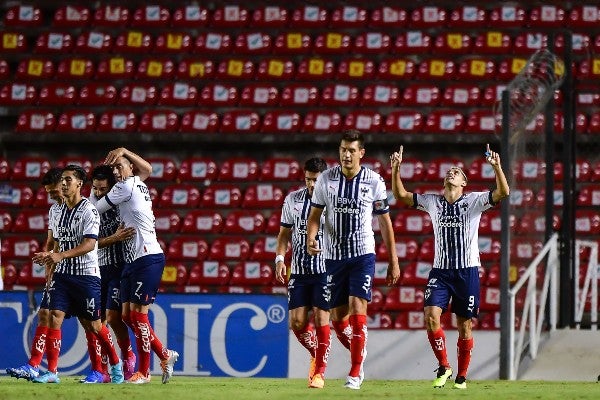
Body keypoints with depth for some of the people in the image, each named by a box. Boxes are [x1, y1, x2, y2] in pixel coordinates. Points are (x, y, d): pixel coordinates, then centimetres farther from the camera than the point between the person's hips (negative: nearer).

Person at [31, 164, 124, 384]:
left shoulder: (89, 211, -11)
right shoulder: (56, 211, 10)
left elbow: (89, 244, -21)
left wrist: (61, 256, -30)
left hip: (86, 274, -5)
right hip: (62, 274, 5)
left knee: (93, 325, 3)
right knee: (54, 316, -10)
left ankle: (115, 364, 25)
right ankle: (52, 372, -11)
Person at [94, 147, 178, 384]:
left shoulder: (126, 186, -8)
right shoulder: (139, 185, 15)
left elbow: (96, 209, -1)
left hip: (148, 258, -10)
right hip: (132, 260, 10)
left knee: (137, 314, -7)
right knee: (128, 316, 9)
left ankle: (143, 372, -2)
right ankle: (165, 355, 18)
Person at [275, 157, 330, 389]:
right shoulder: (293, 200, 7)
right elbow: (284, 233, 15)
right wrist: (280, 259, 2)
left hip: (325, 269, -3)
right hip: (299, 271, 3)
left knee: (320, 318, -9)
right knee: (297, 322, -2)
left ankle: (319, 371, 1)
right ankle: (316, 353, 27)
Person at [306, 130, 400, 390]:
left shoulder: (374, 181, -3)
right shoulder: (326, 179, 1)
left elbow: (385, 221, 4)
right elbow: (315, 214, 6)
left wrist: (393, 261, 4)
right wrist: (311, 239, -15)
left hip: (363, 254, -2)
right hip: (333, 256, 3)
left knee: (357, 310, -15)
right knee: (338, 317, 5)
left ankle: (355, 373, -9)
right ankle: (359, 352, 33)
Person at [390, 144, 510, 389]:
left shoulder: (474, 201, 0)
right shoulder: (432, 202, 9)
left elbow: (503, 192, -12)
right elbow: (401, 196, 10)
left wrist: (496, 166, -27)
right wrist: (396, 169, -3)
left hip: (467, 270, -2)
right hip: (440, 270, 2)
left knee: (465, 326, 2)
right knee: (431, 315, -17)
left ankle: (461, 376, 14)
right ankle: (444, 367, -2)